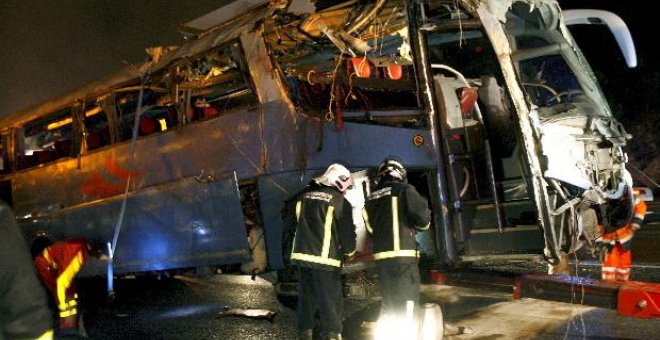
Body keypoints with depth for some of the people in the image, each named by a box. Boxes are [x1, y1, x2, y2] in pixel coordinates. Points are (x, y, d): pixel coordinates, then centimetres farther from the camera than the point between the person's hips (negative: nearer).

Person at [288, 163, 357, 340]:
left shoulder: (303, 196, 9)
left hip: (301, 256, 6)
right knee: (331, 303, 0)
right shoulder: (340, 202, -7)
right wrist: (349, 250, 14)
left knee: (306, 299, 15)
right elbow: (347, 233, -3)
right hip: (325, 260, -6)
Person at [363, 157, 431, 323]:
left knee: (387, 302, 14)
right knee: (407, 303, -3)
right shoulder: (404, 190, -3)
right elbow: (423, 218, -9)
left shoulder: (371, 197, 14)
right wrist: (413, 226, 11)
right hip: (402, 254, -6)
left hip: (381, 255, 6)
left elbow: (370, 228, 15)